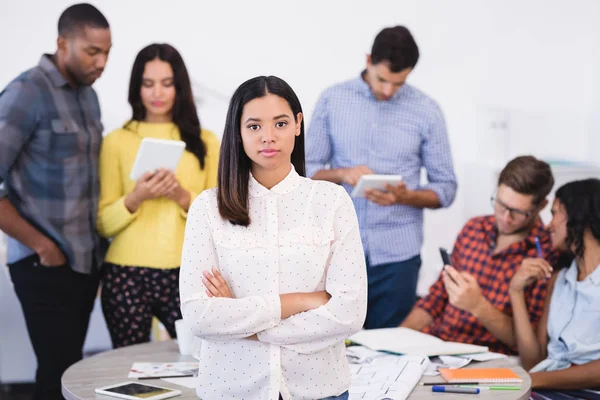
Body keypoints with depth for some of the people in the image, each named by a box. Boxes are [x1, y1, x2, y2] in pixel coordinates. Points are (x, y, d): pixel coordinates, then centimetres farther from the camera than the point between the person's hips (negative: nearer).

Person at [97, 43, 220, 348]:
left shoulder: (205, 142, 8)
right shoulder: (117, 141, 4)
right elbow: (103, 223, 2)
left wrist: (183, 197, -12)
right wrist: (136, 198, -15)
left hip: (186, 276, 1)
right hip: (127, 276, 0)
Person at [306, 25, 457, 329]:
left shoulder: (427, 112, 0)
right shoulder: (332, 100, 2)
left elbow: (445, 188, 3)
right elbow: (306, 170, 5)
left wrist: (405, 196, -16)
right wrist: (341, 174, -15)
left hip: (396, 256, 0)